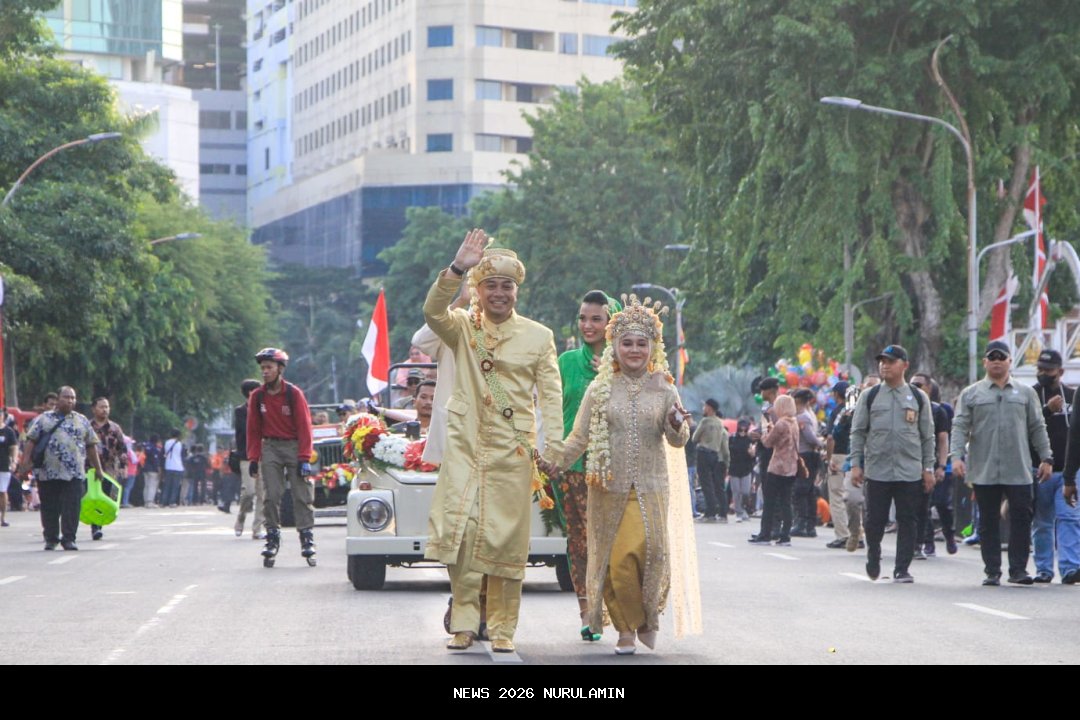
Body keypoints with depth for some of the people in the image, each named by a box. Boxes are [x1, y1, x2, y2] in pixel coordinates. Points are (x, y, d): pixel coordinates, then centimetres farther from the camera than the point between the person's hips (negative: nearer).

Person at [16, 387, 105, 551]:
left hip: (74, 474, 0)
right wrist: (24, 465, -6)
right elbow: (31, 442, 4)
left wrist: (98, 469, 13)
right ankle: (51, 539, 15)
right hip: (47, 473, 0)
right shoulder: (44, 419, 8)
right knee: (50, 508, 4)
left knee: (71, 508, -6)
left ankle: (69, 539, 1)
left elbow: (91, 446, 15)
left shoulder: (82, 421, 13)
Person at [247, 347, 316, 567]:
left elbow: (304, 426, -6)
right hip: (270, 447, 2)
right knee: (271, 496, -4)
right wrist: (253, 458, 2)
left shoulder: (294, 394, -6)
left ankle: (307, 539, -4)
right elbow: (253, 429, 10)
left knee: (303, 495, -6)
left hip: (294, 446, -2)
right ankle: (272, 538, 0)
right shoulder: (257, 396, 4)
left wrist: (304, 458, -11)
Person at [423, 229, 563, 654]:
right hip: (465, 446, 0)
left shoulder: (538, 337, 9)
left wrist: (553, 448, -7)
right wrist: (456, 269, -27)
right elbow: (433, 311, -13)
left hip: (513, 450, 0)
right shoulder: (462, 329, 8)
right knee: (461, 532, -12)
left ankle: (502, 629, 8)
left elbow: (550, 396, 5)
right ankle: (464, 623, -5)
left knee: (506, 539, 0)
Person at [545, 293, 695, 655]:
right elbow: (579, 437, 6)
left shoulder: (663, 389, 6)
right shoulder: (600, 390, 5)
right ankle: (627, 627, 13)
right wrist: (555, 460, -9)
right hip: (608, 487, 0)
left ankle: (648, 614, 12)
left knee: (645, 549, -14)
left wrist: (676, 426, -17)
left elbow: (679, 441, 6)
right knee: (615, 559, -3)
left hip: (649, 486, 0)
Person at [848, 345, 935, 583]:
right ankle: (873, 556, 28)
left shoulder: (918, 397, 8)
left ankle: (902, 569, 5)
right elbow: (858, 432, 7)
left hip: (910, 472, 0)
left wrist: (928, 468, 4)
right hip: (877, 471, 0)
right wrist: (855, 464, -1)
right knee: (875, 519, 3)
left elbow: (927, 436, 10)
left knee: (907, 521, -1)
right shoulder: (869, 396, 7)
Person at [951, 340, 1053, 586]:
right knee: (988, 522, 4)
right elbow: (960, 427, 1)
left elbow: (1038, 428, 12)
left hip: (1019, 471, 1)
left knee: (1021, 519, -4)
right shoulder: (971, 394, 7)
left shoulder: (1026, 394, 12)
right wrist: (956, 456, -13)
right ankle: (992, 571, 9)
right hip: (983, 471, -1)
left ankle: (1018, 569, 2)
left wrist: (1046, 458, 5)